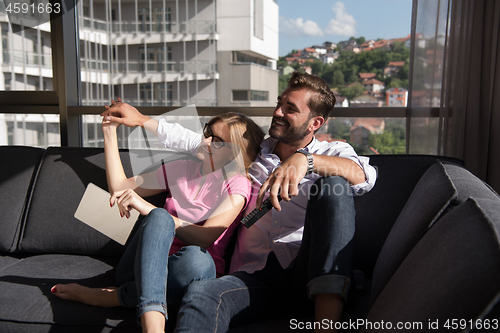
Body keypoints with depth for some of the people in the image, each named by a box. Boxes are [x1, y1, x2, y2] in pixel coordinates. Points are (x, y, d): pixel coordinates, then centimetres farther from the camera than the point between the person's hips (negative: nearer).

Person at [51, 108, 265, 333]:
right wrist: (110, 131, 13)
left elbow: (205, 237, -20)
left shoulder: (238, 185, -3)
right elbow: (120, 186, 16)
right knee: (160, 218, -30)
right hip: (145, 268, 3)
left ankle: (103, 296, -21)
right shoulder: (182, 169, 13)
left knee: (197, 259, -40)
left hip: (186, 272, -3)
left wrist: (147, 208, -27)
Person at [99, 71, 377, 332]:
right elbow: (193, 141, 28)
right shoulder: (253, 151, 22)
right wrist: (142, 119, 24)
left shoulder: (331, 153, 11)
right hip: (257, 275, 2)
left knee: (333, 186, -28)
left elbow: (364, 176, -13)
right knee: (201, 295, -33)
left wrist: (304, 159, -30)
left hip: (310, 276, -1)